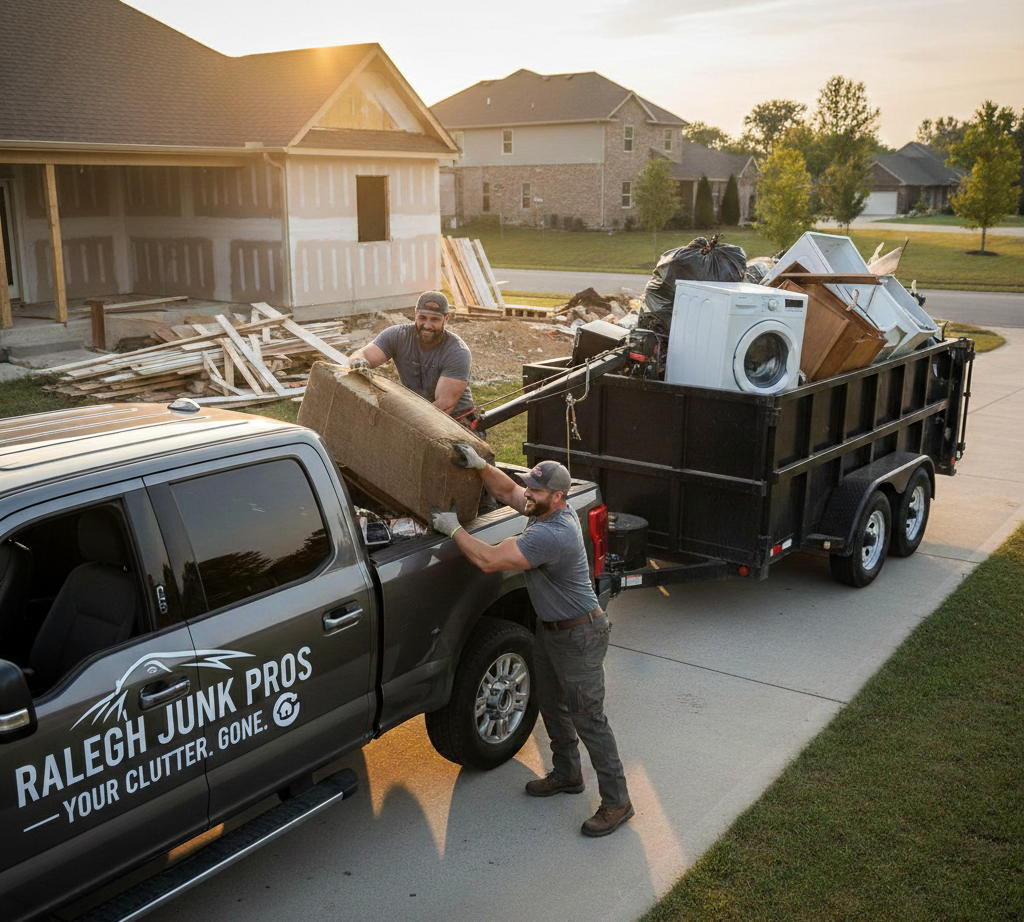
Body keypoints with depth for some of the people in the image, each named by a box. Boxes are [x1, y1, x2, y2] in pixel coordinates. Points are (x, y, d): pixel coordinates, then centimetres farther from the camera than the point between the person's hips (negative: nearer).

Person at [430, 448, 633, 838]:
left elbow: (488, 560, -33)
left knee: (587, 718, -3)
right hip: (549, 628, 10)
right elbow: (507, 491, 10)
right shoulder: (550, 511, -3)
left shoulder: (550, 535, -33)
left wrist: (453, 529, -21)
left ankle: (616, 801, 9)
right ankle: (567, 774, 42)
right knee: (552, 705, 22)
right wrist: (479, 465, -8)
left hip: (578, 636, -10)